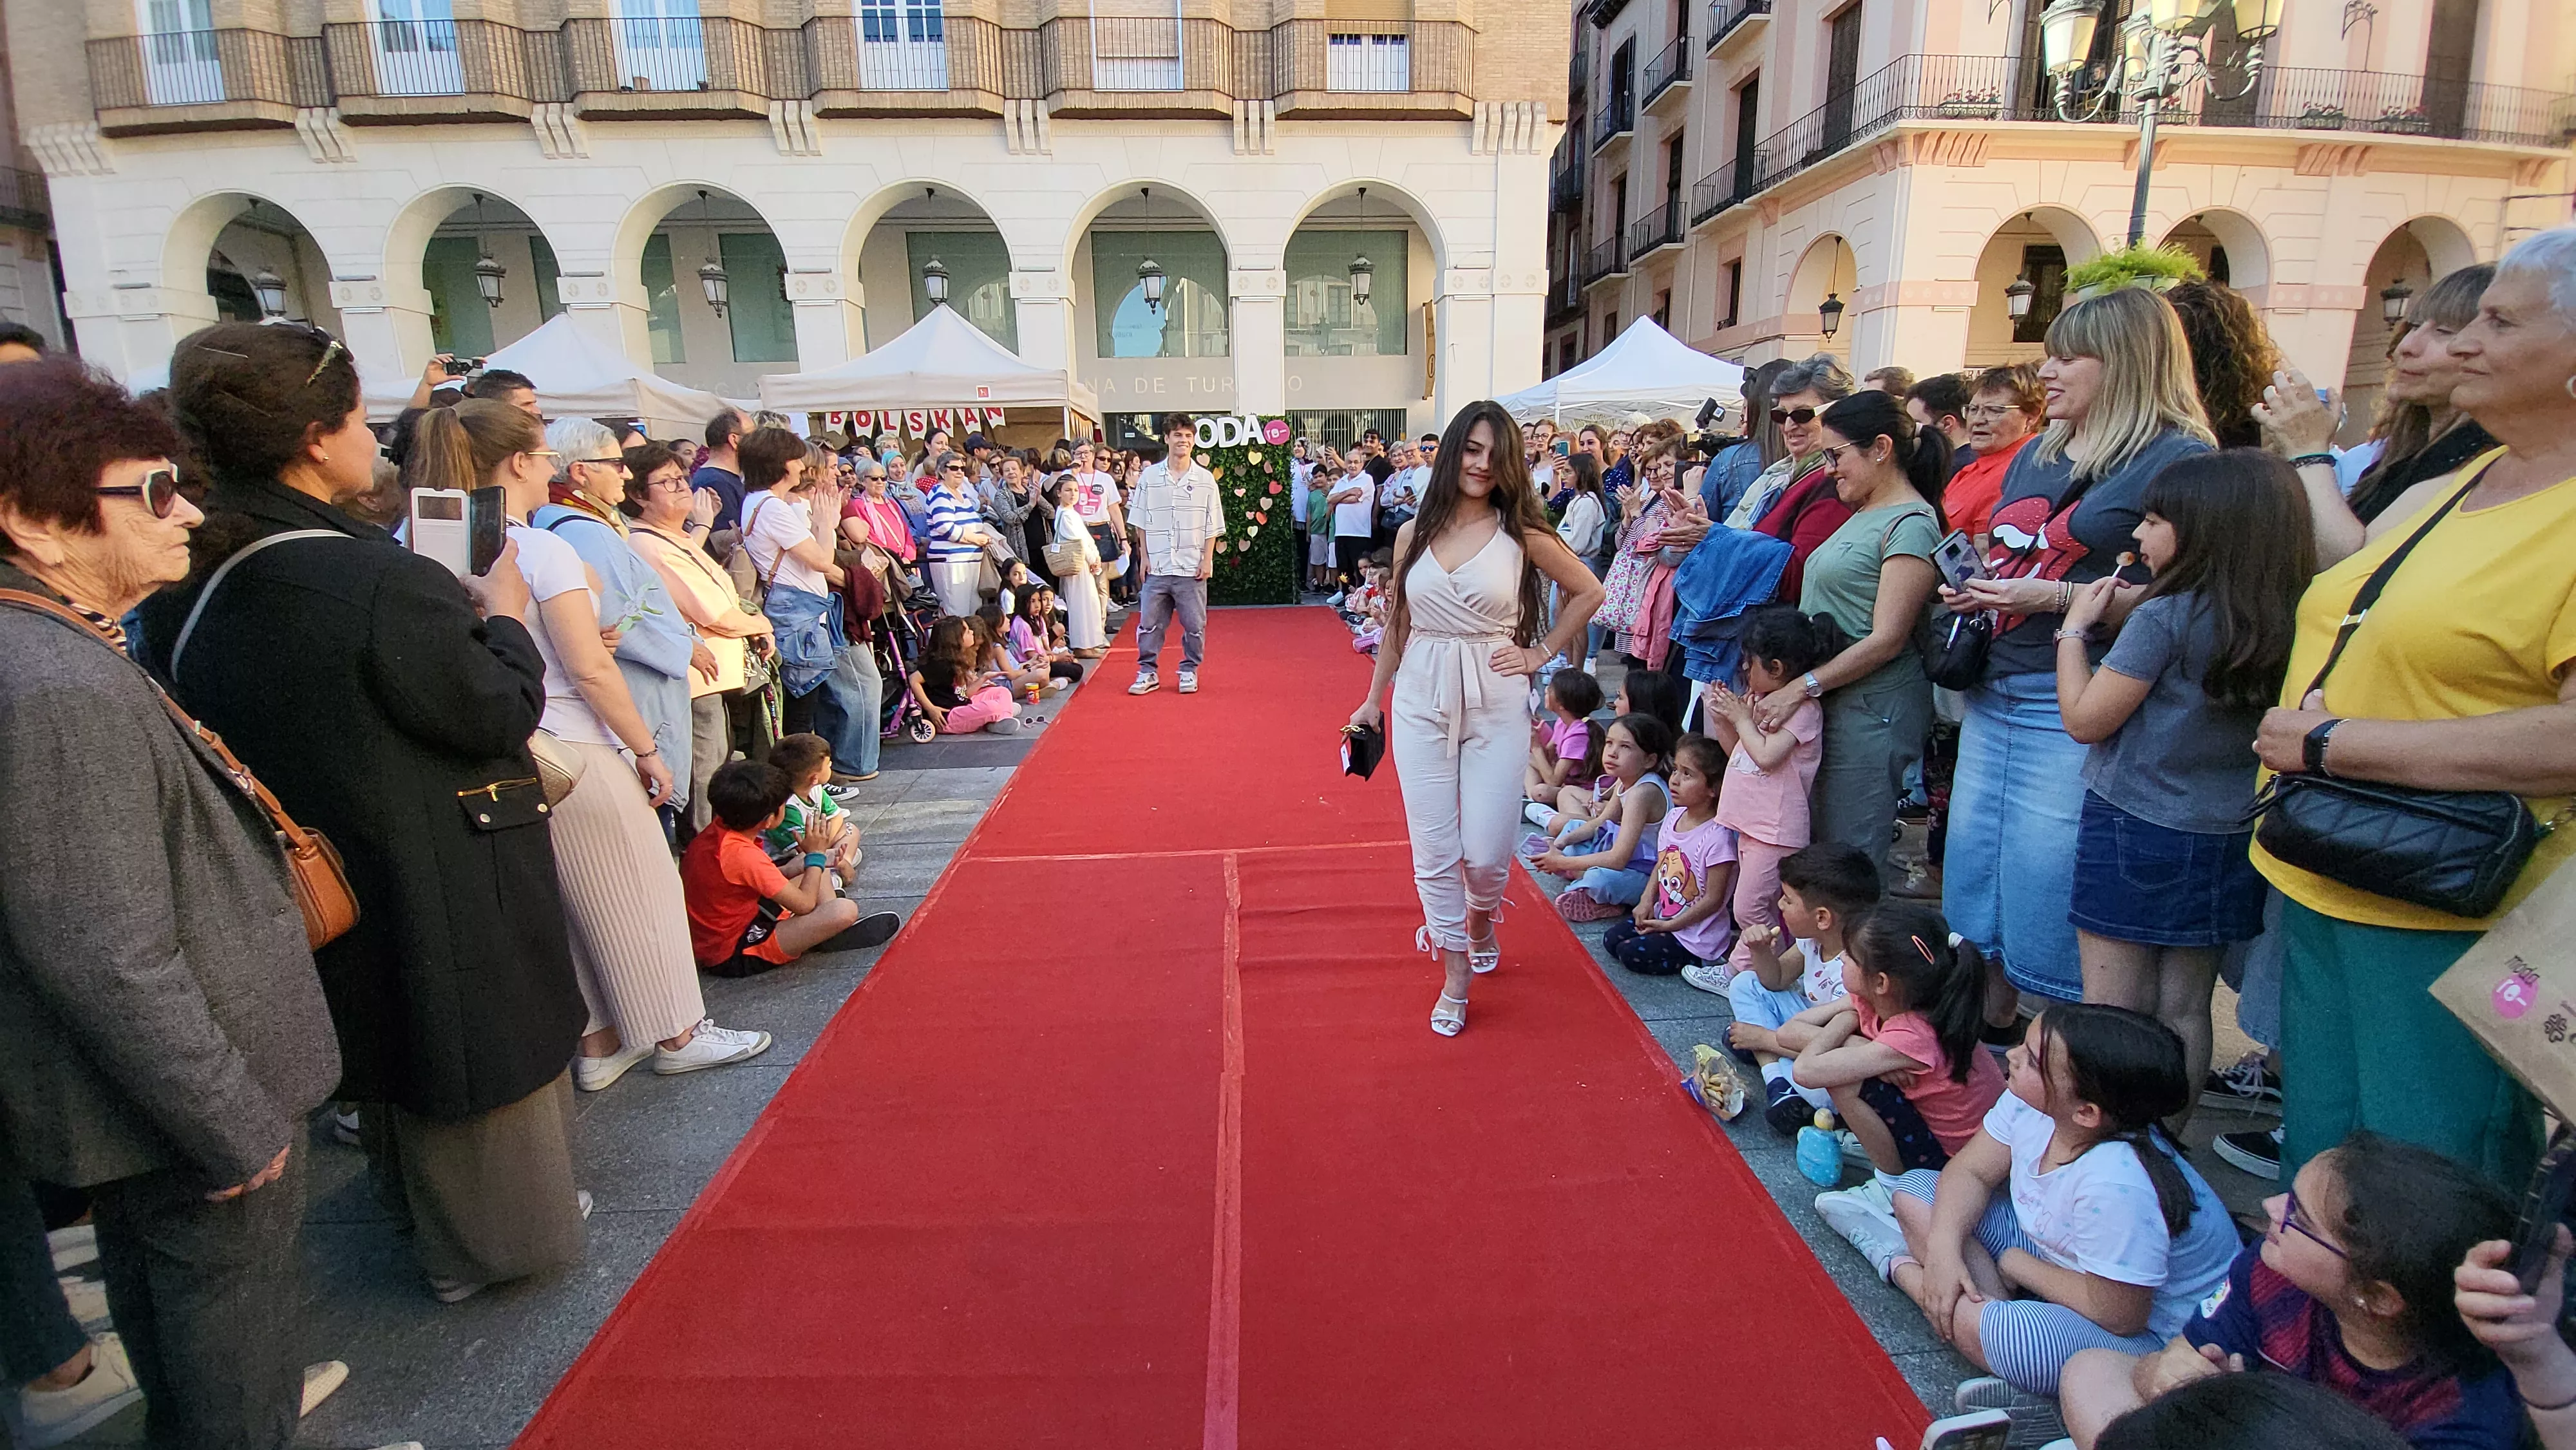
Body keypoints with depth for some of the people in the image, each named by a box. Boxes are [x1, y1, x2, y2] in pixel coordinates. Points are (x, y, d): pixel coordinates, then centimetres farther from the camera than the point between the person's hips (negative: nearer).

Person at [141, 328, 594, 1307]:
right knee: (473, 1045, 13)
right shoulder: (381, 581, -28)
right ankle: (495, 1236, 32)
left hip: (325, 881, 8)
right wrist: (505, 614, -4)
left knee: (395, 1044, 25)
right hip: (440, 886, -7)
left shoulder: (184, 586, -3)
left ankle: (418, 1210, 46)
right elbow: (501, 713, -21)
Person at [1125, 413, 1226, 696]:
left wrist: (1207, 559, -4)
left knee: (1195, 624, 4)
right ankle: (1147, 672, 16)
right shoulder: (1149, 476, 2)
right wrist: (1144, 555, 1)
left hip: (1192, 567, 0)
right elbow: (1141, 522, 6)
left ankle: (1189, 671, 19)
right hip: (1157, 566, 1)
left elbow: (1212, 526, 2)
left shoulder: (1205, 479, 1)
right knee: (1149, 622, 4)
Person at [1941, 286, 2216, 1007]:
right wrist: (1969, 590, 7)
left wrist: (2058, 599, -20)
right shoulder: (2036, 455, 17)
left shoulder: (2178, 460, -7)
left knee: (2046, 895, -2)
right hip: (1993, 696, 8)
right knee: (1969, 879, 13)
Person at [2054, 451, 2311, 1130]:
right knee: (2185, 1010, 15)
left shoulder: (2164, 616, -16)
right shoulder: (2282, 619, 2)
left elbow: (2085, 719, -13)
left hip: (2134, 828, -6)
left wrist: (2074, 629, -2)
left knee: (2114, 1011, 2)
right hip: (2223, 839, 6)